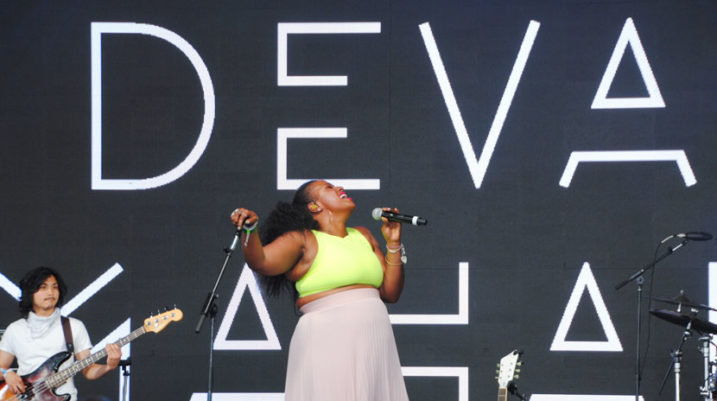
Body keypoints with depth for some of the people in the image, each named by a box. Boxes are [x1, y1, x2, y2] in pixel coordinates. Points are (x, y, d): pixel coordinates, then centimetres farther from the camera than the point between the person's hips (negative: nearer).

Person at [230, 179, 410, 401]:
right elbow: (260, 262, -16)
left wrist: (393, 243, 11)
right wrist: (249, 229, -34)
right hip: (328, 344, -6)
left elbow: (390, 293, 17)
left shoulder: (363, 236, 19)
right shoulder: (302, 240, 2)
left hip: (374, 348, 6)